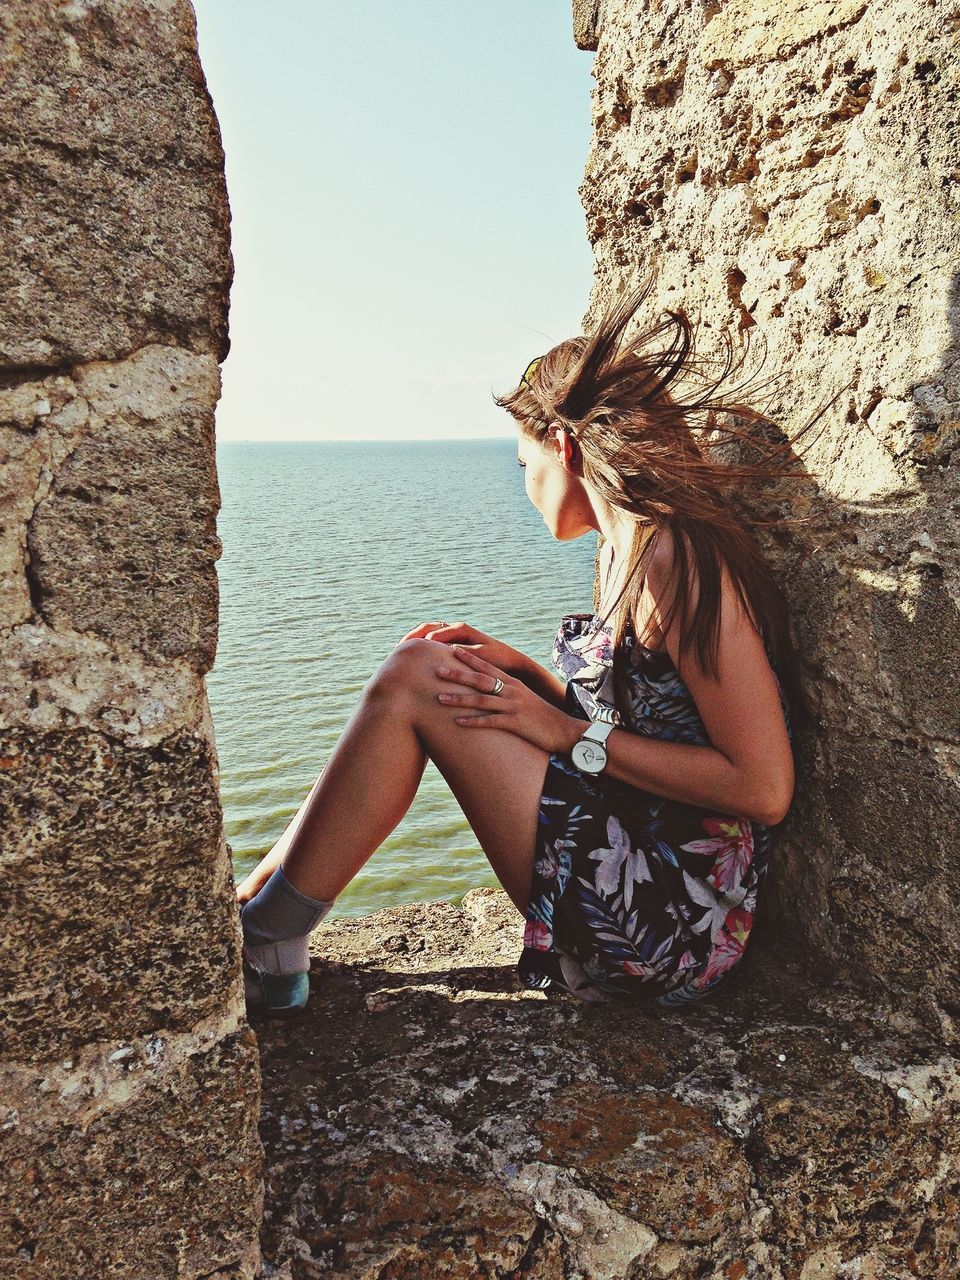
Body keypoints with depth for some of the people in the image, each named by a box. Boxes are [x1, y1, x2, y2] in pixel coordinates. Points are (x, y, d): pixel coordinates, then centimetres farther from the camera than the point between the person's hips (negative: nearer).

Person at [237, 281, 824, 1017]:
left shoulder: (674, 557, -18)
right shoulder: (627, 549, 11)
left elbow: (764, 788, -21)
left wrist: (569, 733, -17)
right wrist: (519, 671, 3)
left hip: (674, 928, -9)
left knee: (414, 680, -14)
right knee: (432, 667, 7)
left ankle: (264, 947, -1)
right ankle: (256, 902, 10)